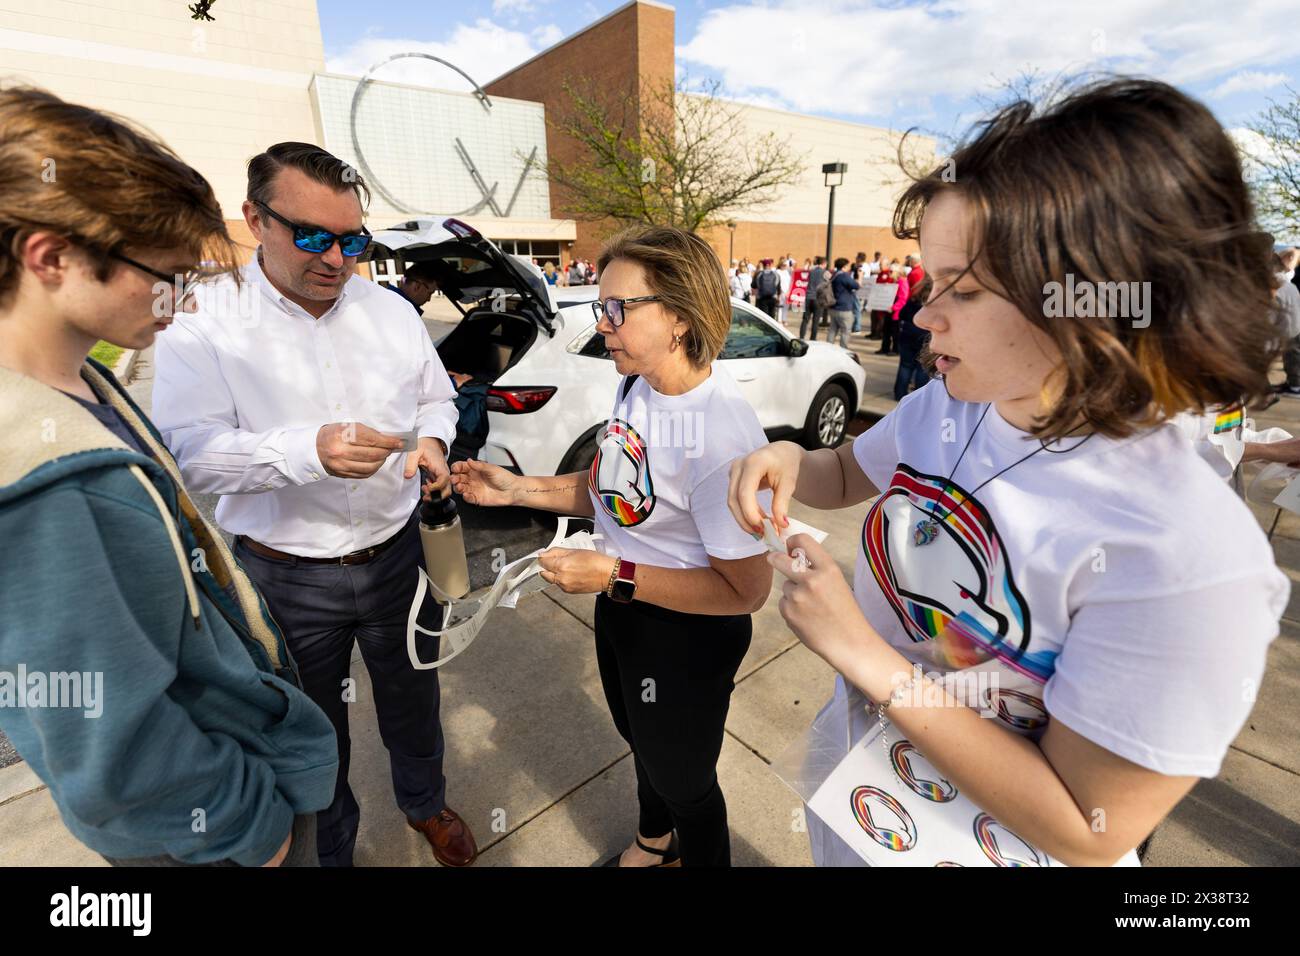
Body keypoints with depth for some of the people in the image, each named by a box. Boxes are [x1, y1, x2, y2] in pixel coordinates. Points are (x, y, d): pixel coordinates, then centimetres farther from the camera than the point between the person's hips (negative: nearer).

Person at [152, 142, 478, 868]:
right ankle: (328, 849, 49)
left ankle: (425, 802, 53)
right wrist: (309, 450, -37)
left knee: (413, 701, 23)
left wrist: (433, 440, -14)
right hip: (288, 580, -2)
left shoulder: (392, 312, 0)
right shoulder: (203, 326, -10)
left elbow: (438, 399, 9)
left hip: (396, 555, 3)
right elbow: (190, 451, -19)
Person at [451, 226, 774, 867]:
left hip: (687, 630, -8)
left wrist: (614, 575, -29)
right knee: (641, 743, 34)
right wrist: (519, 490, -5)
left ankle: (700, 856, 56)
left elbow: (746, 590, -27)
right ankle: (653, 844, 66)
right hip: (623, 606, 9)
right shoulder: (635, 383, -6)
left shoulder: (721, 434, -33)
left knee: (682, 781, 20)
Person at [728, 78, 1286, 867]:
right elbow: (847, 477, 5)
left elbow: (1084, 832, -26)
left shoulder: (1187, 557, -32)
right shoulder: (944, 407, -14)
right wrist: (789, 463, -18)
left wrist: (863, 654, -32)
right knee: (829, 845, 30)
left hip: (974, 841, -5)